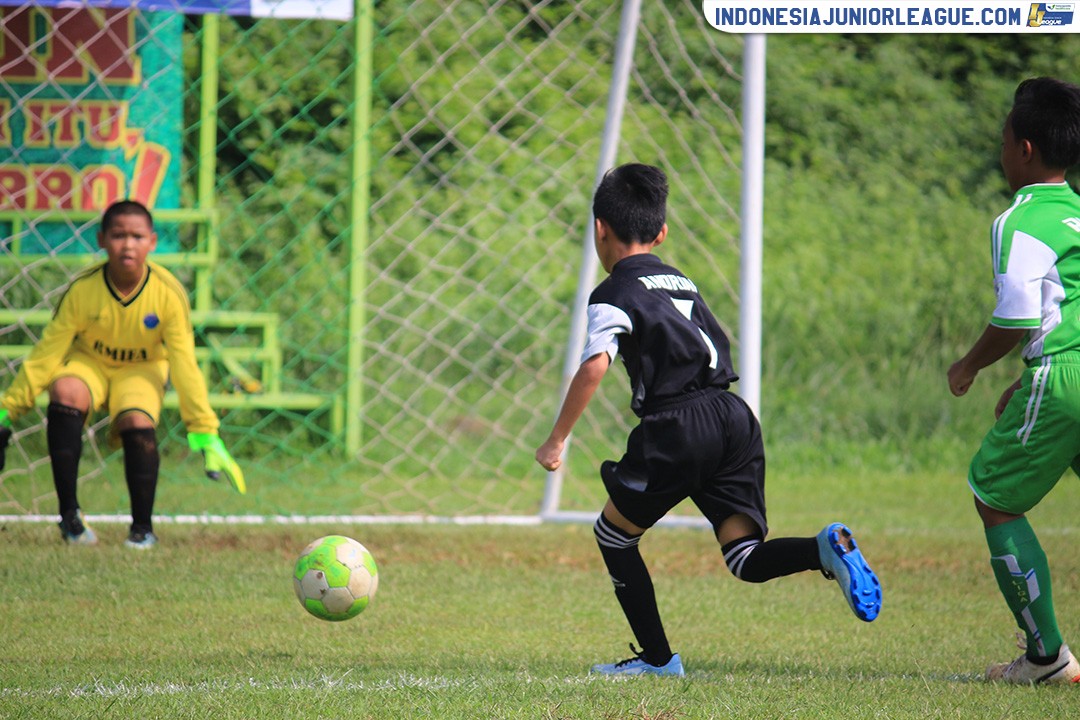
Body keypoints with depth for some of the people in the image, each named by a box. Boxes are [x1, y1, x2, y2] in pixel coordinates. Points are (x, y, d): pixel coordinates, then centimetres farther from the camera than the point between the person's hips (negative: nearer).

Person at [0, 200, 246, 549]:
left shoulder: (169, 293, -22)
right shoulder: (82, 288, -22)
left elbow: (185, 366, -16)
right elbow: (48, 352, -14)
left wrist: (206, 435, -17)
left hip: (142, 369, 0)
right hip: (89, 362, 0)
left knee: (137, 421, -31)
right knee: (65, 394, -33)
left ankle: (143, 527, -10)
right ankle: (69, 514, -24)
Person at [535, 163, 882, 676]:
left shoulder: (615, 293, 1)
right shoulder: (682, 283, 24)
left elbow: (593, 365, -14)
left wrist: (556, 441, -9)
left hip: (679, 426, -6)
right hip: (735, 417, 6)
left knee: (613, 534, 14)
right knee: (745, 559, 2)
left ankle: (657, 657, 13)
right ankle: (826, 549, -26)